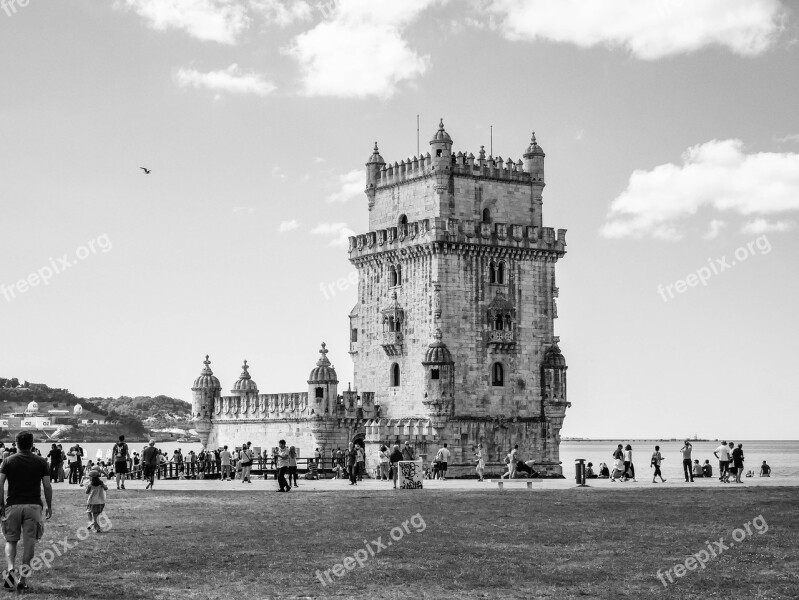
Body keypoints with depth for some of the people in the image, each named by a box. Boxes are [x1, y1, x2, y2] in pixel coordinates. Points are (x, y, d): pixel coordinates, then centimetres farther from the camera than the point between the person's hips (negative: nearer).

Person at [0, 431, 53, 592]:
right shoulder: (41, 462, 3)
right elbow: (47, 486, 1)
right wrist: (49, 506, 11)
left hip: (13, 505, 0)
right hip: (33, 505, 0)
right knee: (29, 543, 4)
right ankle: (23, 579, 3)